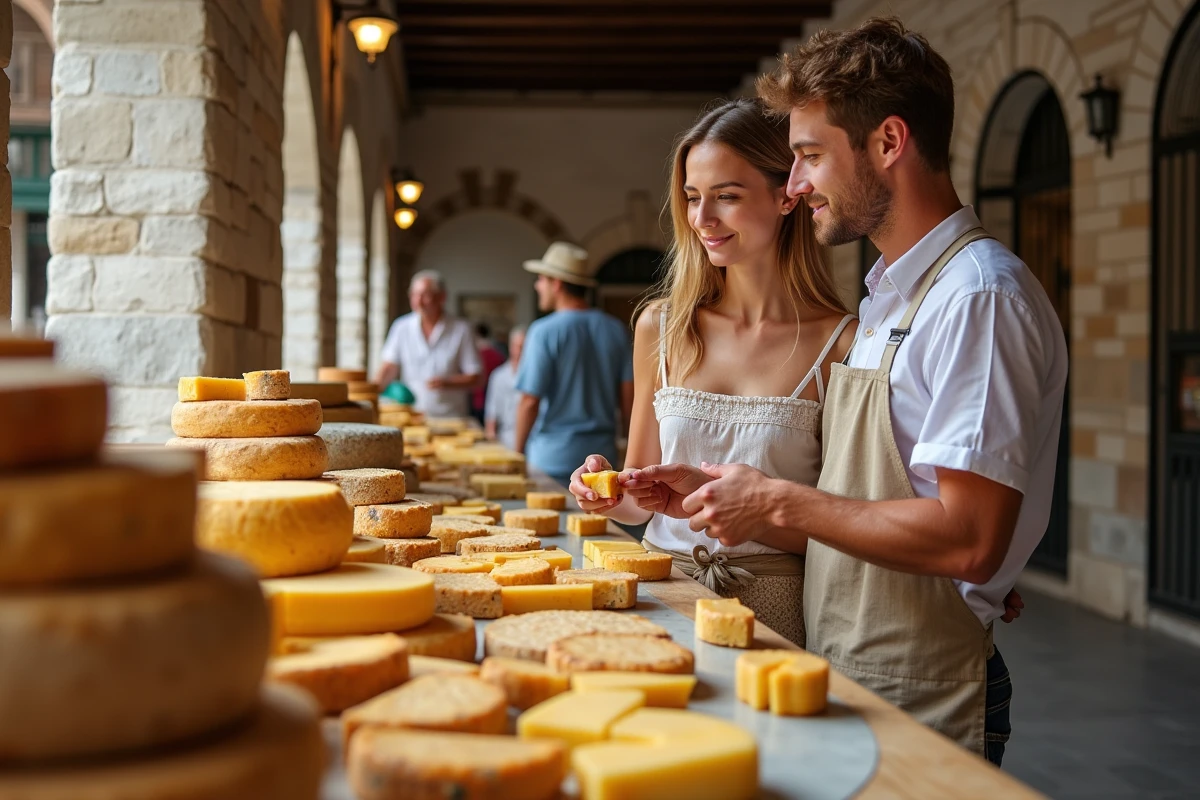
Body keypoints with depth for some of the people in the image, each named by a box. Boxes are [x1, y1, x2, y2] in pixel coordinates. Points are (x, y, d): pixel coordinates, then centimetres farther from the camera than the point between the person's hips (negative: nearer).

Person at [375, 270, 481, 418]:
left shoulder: (461, 330, 2)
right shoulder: (401, 327, 8)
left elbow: (473, 378, 2)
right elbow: (389, 367, 3)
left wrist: (447, 382, -14)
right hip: (409, 416, 1)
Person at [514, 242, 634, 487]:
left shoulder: (544, 332, -11)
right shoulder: (616, 329, 4)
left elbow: (530, 401, -13)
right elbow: (629, 393, 6)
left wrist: (517, 450, -1)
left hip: (554, 456, -5)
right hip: (603, 453, 5)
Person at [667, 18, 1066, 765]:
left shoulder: (979, 295, -18)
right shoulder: (890, 297, 13)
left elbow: (968, 540, -25)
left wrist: (780, 503, -17)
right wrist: (732, 503, 6)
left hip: (920, 703, -9)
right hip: (849, 683, 9)